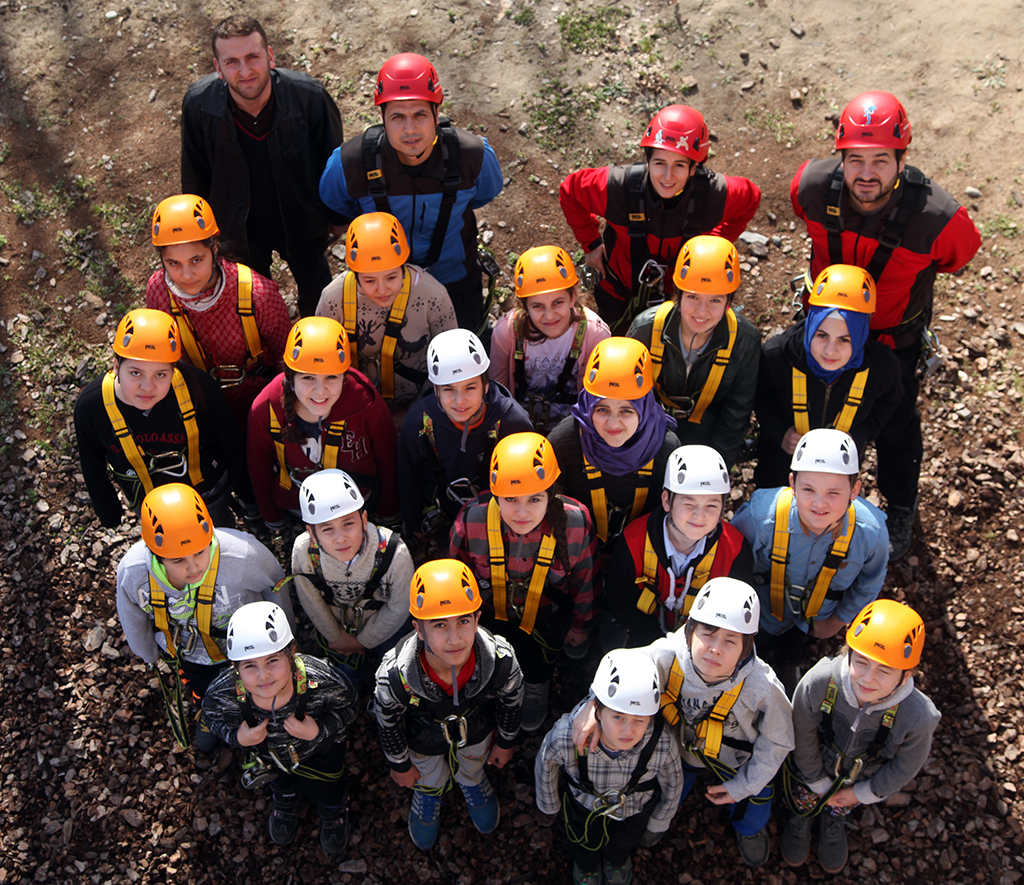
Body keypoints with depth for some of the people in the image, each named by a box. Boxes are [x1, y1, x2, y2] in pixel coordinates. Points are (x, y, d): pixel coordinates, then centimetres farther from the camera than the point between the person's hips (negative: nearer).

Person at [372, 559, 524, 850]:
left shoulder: (501, 660, -41)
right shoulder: (395, 674, -44)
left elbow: (511, 699, -14)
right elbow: (387, 721, -19)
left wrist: (506, 742, 5)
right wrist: (400, 765, -1)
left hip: (476, 725, 1)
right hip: (424, 733, -1)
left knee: (471, 772, 33)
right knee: (430, 780, 30)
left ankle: (472, 781, 68)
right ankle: (427, 793, 65)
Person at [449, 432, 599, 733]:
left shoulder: (575, 522, -28)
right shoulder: (471, 519, -28)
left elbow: (586, 580, -6)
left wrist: (581, 625, 9)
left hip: (548, 615, 0)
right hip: (492, 611, 1)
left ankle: (536, 685, 28)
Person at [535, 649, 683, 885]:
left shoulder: (663, 744, -41)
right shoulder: (564, 736, -44)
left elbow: (672, 786, -16)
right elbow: (545, 767, -17)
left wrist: (658, 825, 2)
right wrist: (550, 805, 2)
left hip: (635, 809, 1)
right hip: (583, 802, 0)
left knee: (622, 845, 35)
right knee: (585, 848, 34)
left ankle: (617, 860, 72)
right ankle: (586, 865, 70)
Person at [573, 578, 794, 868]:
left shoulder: (763, 689, -39)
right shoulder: (669, 656, -39)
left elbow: (777, 742, -19)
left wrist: (742, 786, -10)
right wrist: (594, 705, -40)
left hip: (737, 759, 0)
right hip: (681, 746, 1)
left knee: (753, 819, 24)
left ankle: (747, 828, 64)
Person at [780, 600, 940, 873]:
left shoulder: (918, 717, -40)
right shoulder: (818, 682, -42)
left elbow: (905, 767, -16)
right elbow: (803, 738, -20)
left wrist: (862, 793, -4)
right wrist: (820, 784, -6)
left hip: (862, 780, 1)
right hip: (814, 771, -1)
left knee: (841, 808, 33)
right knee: (803, 803, 30)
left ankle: (834, 821, 66)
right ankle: (802, 819, 64)